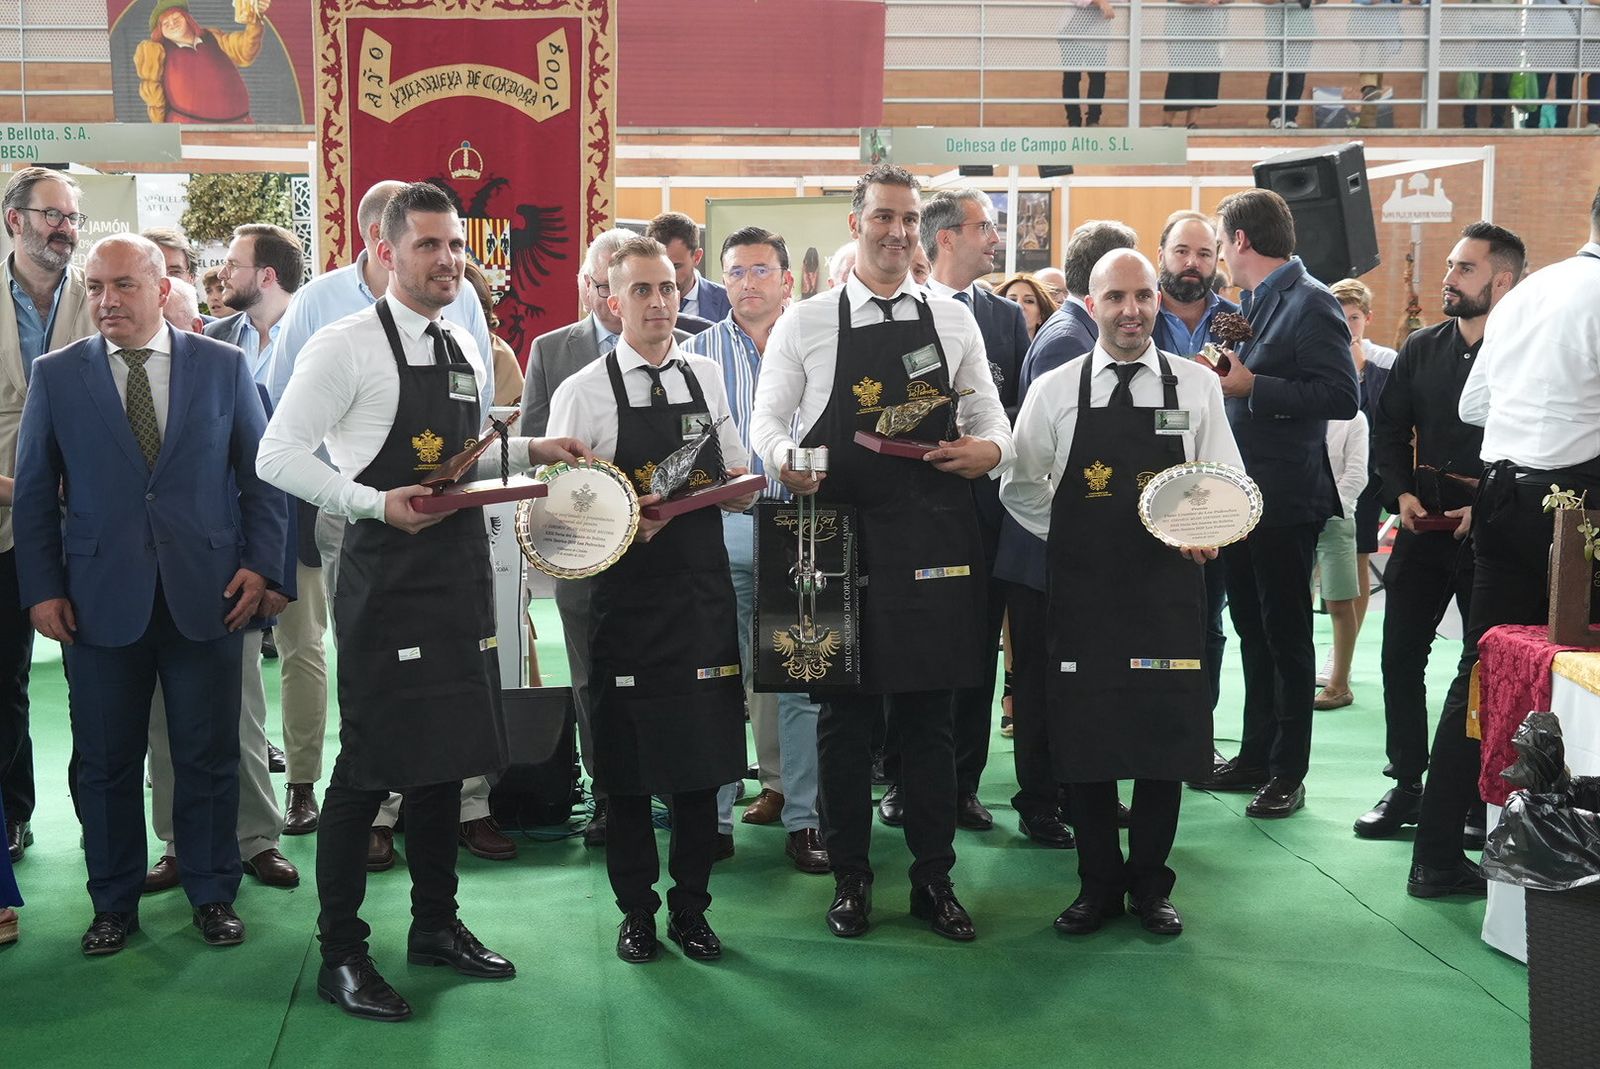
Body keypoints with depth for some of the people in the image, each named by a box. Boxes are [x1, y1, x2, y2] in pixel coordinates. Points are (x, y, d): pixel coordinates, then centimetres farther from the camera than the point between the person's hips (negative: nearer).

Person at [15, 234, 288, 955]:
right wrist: (42, 589, -1)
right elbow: (34, 491, 6)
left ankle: (212, 894, 23)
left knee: (209, 757, 7)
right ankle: (113, 903, 24)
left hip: (207, 597, 0)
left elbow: (262, 474, 6)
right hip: (100, 598, 1)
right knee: (106, 763, 9)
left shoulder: (224, 366, 4)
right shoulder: (56, 375, 4)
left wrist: (260, 565, -3)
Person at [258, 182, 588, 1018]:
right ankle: (340, 953, 10)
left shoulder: (466, 351, 12)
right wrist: (375, 503, -22)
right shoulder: (347, 345, -10)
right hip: (386, 573, -7)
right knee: (371, 761, -3)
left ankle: (436, 924, 29)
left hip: (460, 567, 7)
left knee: (448, 751, 14)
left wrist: (531, 451, 8)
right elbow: (278, 456, -13)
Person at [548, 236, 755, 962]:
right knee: (627, 763, 5)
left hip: (702, 594, 3)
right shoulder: (584, 391, -4)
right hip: (626, 596, -3)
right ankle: (636, 910, 22)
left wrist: (742, 487, -8)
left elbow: (738, 486, 14)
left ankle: (690, 907, 23)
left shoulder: (708, 378, 8)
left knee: (703, 752, 8)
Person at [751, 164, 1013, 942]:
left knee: (929, 715, 8)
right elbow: (767, 421, 5)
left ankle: (934, 878, 20)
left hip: (934, 540, 1)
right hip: (838, 536, -1)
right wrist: (785, 459, -17)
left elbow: (993, 425, 11)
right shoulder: (806, 323, 4)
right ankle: (850, 877, 20)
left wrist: (987, 450, -12)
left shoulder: (954, 321, 9)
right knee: (845, 715, 6)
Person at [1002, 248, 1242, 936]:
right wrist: (1074, 539, 3)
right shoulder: (1054, 390, 2)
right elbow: (1020, 486, 9)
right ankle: (1098, 884, 20)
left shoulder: (1197, 386, 3)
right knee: (1083, 735, 5)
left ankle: (1150, 885, 21)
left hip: (1167, 588, 0)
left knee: (1166, 732, 5)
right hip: (1080, 590, 0)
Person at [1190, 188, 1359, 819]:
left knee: (1286, 637, 1)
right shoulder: (1254, 302, 14)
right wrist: (1225, 380, 6)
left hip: (1285, 500, -9)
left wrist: (1252, 387, -21)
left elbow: (1342, 397, -21)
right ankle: (1255, 758, 25)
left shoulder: (1311, 303, -13)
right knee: (1253, 632, 15)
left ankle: (1288, 772, 10)